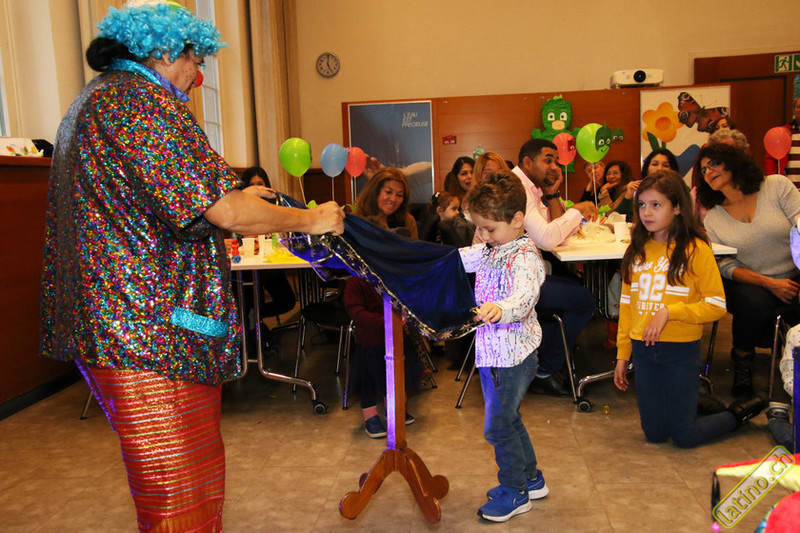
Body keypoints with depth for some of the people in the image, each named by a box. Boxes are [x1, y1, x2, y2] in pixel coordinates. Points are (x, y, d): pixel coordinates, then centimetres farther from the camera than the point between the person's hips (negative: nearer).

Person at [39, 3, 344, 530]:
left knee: (198, 464, 19)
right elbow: (226, 212, -19)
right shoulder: (142, 101, -12)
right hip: (152, 330, -11)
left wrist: (236, 199, 27)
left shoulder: (92, 101, 21)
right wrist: (312, 219, -5)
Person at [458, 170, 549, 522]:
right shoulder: (491, 251, 6)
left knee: (498, 425, 1)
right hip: (493, 352, 9)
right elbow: (459, 259, 16)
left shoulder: (524, 258, -23)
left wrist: (501, 309, -60)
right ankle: (531, 479, 38)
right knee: (508, 420, 21)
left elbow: (526, 296, -40)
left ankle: (514, 493, 20)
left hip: (512, 356, -9)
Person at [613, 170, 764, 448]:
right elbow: (627, 303, 8)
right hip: (643, 350, 5)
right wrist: (622, 354, 8)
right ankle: (689, 400, 39)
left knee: (684, 437, 5)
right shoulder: (637, 250, 5)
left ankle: (740, 412, 30)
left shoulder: (695, 249, -9)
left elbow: (716, 305, -11)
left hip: (681, 351, -4)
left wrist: (670, 312, -23)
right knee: (654, 434, 12)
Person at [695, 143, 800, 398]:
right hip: (754, 283, 0)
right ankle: (742, 360, -7)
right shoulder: (712, 219, 2)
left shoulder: (776, 186, -2)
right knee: (754, 303, -33)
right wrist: (769, 284, -18)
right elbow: (727, 267, -2)